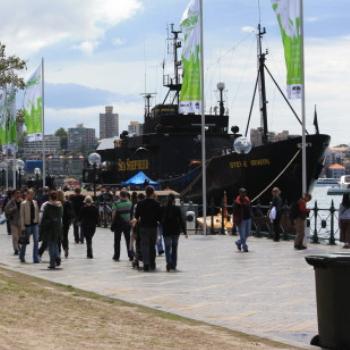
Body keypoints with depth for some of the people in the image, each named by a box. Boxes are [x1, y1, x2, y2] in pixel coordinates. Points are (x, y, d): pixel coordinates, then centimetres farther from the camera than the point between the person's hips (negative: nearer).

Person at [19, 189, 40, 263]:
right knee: (25, 241, 8)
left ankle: (36, 258, -2)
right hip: (27, 224, -4)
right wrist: (22, 226, -11)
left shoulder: (35, 202, 8)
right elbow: (22, 215, -8)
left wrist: (38, 222, 9)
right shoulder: (23, 204, -7)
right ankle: (22, 256, 29)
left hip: (35, 224, 4)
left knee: (36, 240, -5)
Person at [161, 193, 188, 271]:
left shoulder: (163, 209, -5)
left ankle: (169, 262, -22)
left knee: (167, 248, 3)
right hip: (176, 231, 1)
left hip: (166, 232, -1)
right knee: (174, 248, 13)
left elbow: (161, 220, 0)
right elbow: (181, 221, -4)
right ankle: (173, 265, 15)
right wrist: (184, 232, 1)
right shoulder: (177, 209, -5)